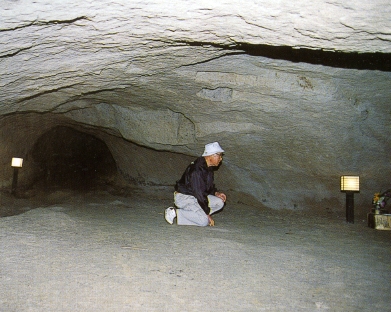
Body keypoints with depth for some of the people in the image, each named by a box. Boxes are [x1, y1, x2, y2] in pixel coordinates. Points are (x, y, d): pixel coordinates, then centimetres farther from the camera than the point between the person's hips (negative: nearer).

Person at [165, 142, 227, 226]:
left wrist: (216, 193, -2)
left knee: (220, 203, -4)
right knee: (204, 221, -23)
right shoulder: (197, 169, -25)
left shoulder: (209, 168, 5)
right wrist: (207, 214, -20)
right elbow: (199, 193, -25)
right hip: (183, 197, -9)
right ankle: (174, 213, -11)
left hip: (196, 197, 9)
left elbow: (209, 186, 21)